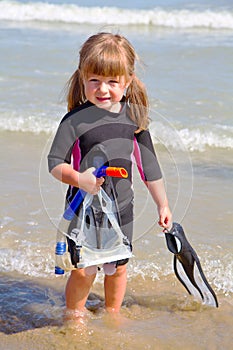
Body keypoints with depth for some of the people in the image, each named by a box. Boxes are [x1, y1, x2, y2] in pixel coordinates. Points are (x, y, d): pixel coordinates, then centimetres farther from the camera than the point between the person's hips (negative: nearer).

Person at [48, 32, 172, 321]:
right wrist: (78, 179, -34)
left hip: (122, 208, 4)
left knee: (118, 267, 13)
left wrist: (163, 204, 13)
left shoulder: (135, 116, -1)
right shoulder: (76, 120, -14)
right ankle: (74, 317, 22)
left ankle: (112, 314, 37)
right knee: (83, 271, -3)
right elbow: (54, 162, -15)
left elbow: (149, 164, 9)